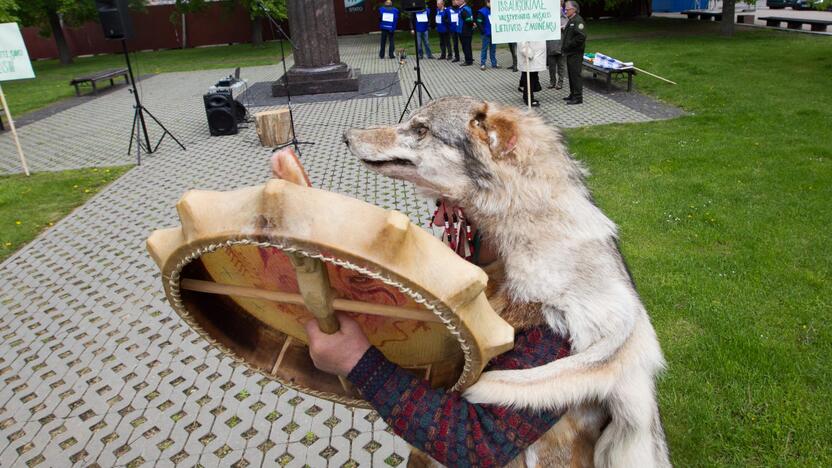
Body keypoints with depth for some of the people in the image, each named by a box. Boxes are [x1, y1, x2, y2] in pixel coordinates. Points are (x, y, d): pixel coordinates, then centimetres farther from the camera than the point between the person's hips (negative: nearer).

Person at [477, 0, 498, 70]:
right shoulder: (482, 11, -9)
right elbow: (479, 22, -11)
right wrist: (483, 32, -12)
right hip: (486, 34, -5)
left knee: (493, 49, 10)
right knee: (484, 49, 1)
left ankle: (494, 63, 18)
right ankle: (482, 64, 7)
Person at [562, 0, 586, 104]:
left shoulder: (578, 20, -14)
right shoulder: (571, 21, 16)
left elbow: (581, 36, -25)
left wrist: (570, 44, -19)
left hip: (575, 53, -10)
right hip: (570, 53, 10)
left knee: (576, 74, -8)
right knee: (571, 74, 16)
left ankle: (578, 97, -4)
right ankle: (573, 94, 26)